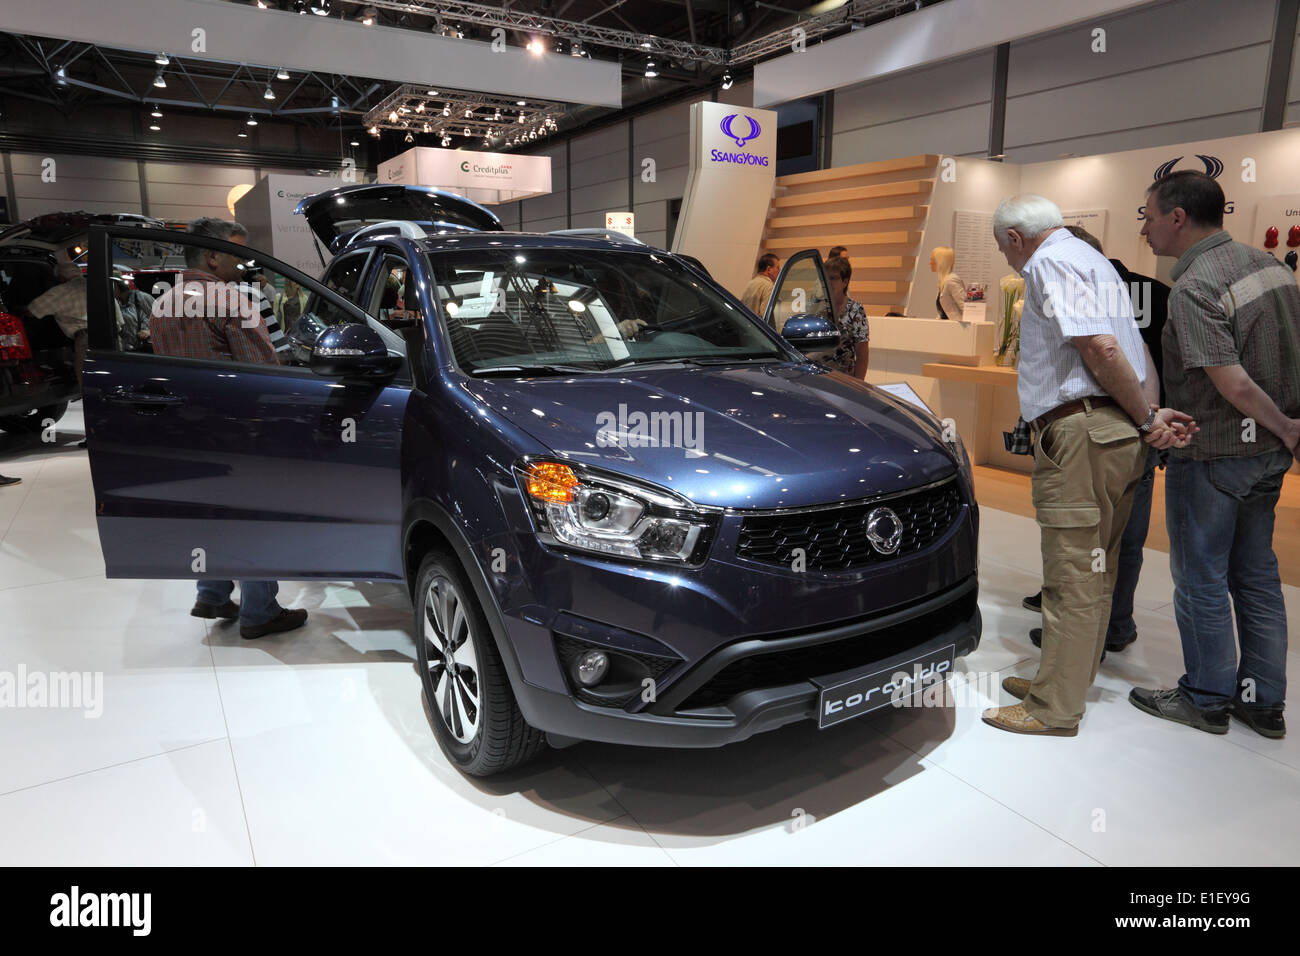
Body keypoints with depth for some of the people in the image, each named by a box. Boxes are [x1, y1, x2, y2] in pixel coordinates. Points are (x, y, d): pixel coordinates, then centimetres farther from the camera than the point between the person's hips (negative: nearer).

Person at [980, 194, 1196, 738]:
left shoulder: (1050, 263, -7)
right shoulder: (1088, 257, 26)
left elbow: (1101, 346, -19)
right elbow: (1110, 348, 18)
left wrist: (1147, 418, -11)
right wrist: (1147, 418, 7)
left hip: (1081, 433, -10)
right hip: (1118, 435, 10)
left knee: (1071, 576, -4)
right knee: (1094, 571, 16)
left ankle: (1055, 710, 5)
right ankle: (1068, 681, 28)